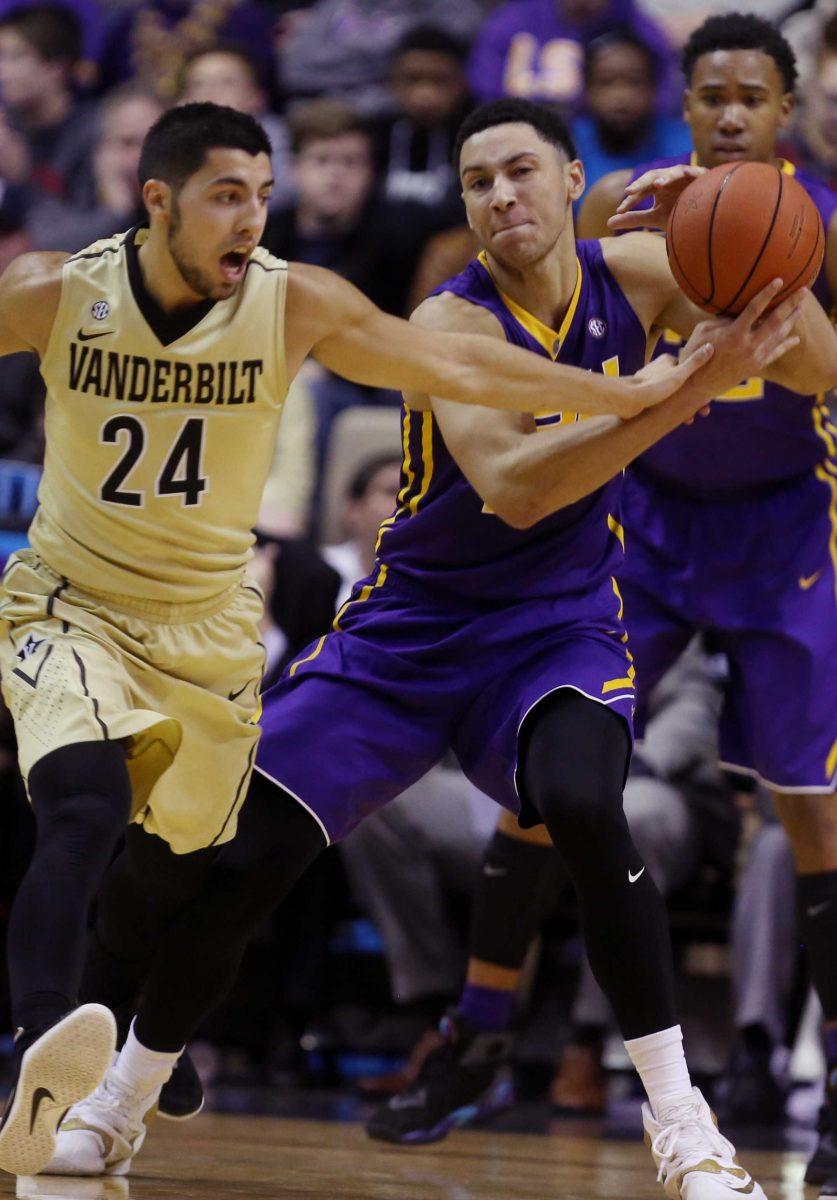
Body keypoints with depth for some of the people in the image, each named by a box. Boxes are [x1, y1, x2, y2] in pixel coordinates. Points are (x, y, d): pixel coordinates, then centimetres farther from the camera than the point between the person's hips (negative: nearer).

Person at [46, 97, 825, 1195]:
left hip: (559, 628, 1)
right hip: (407, 635, -1)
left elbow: (820, 368, -4)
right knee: (243, 855, -4)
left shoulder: (636, 276, -7)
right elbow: (512, 485, -35)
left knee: (585, 810, -31)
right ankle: (118, 1104, 18)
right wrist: (690, 388, -43)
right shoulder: (452, 323, -19)